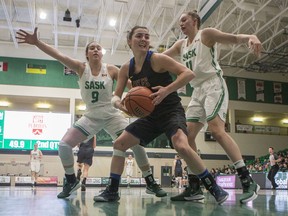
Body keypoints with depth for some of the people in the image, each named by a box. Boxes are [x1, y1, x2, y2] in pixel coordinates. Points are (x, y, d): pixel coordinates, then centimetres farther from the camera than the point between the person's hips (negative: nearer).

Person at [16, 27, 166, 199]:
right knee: (64, 144, -10)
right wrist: (37, 42, -29)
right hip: (91, 117, 1)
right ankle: (72, 181, 14)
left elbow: (130, 84, -5)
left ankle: (151, 183, 4)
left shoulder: (111, 69, -6)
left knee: (137, 143, -14)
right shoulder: (81, 68, -5)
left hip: (112, 115, -1)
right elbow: (58, 55, -18)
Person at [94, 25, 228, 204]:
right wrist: (118, 103, -19)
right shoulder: (126, 68, 3)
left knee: (182, 146, -32)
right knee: (119, 144, 2)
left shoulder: (157, 59, -14)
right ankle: (112, 191, 13)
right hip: (151, 115, 7)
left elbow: (189, 73, -19)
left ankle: (215, 188, -15)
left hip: (172, 111, -6)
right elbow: (116, 96, 6)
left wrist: (166, 90, -32)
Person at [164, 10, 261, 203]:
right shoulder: (180, 45, 21)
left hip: (213, 85, -7)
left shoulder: (206, 34, 1)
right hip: (198, 91, 8)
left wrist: (250, 37, -33)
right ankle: (195, 187, 1)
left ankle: (248, 181, -20)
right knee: (187, 135, -3)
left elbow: (233, 38, -12)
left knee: (216, 129, -24)